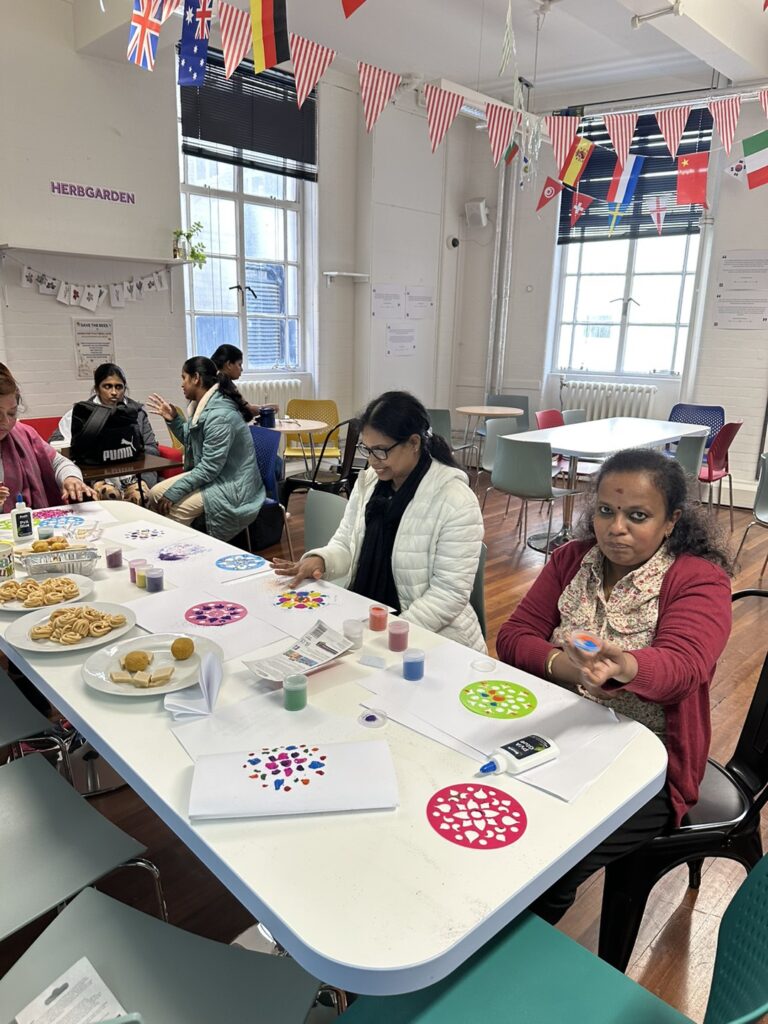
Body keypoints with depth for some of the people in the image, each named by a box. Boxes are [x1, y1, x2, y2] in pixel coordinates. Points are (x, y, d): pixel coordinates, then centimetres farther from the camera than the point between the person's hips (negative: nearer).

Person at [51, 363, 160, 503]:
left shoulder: (136, 411, 16)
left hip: (134, 472, 1)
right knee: (108, 494, -34)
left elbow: (152, 449, 12)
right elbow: (55, 444, 3)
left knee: (138, 496, -31)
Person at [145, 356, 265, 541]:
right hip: (211, 475, 10)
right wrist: (173, 420, 7)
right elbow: (191, 442, 21)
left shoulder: (220, 415, -25)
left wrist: (173, 493, -21)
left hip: (232, 485, -10)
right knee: (155, 493, 3)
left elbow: (209, 468, -26)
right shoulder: (203, 406, 5)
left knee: (175, 506, -24)